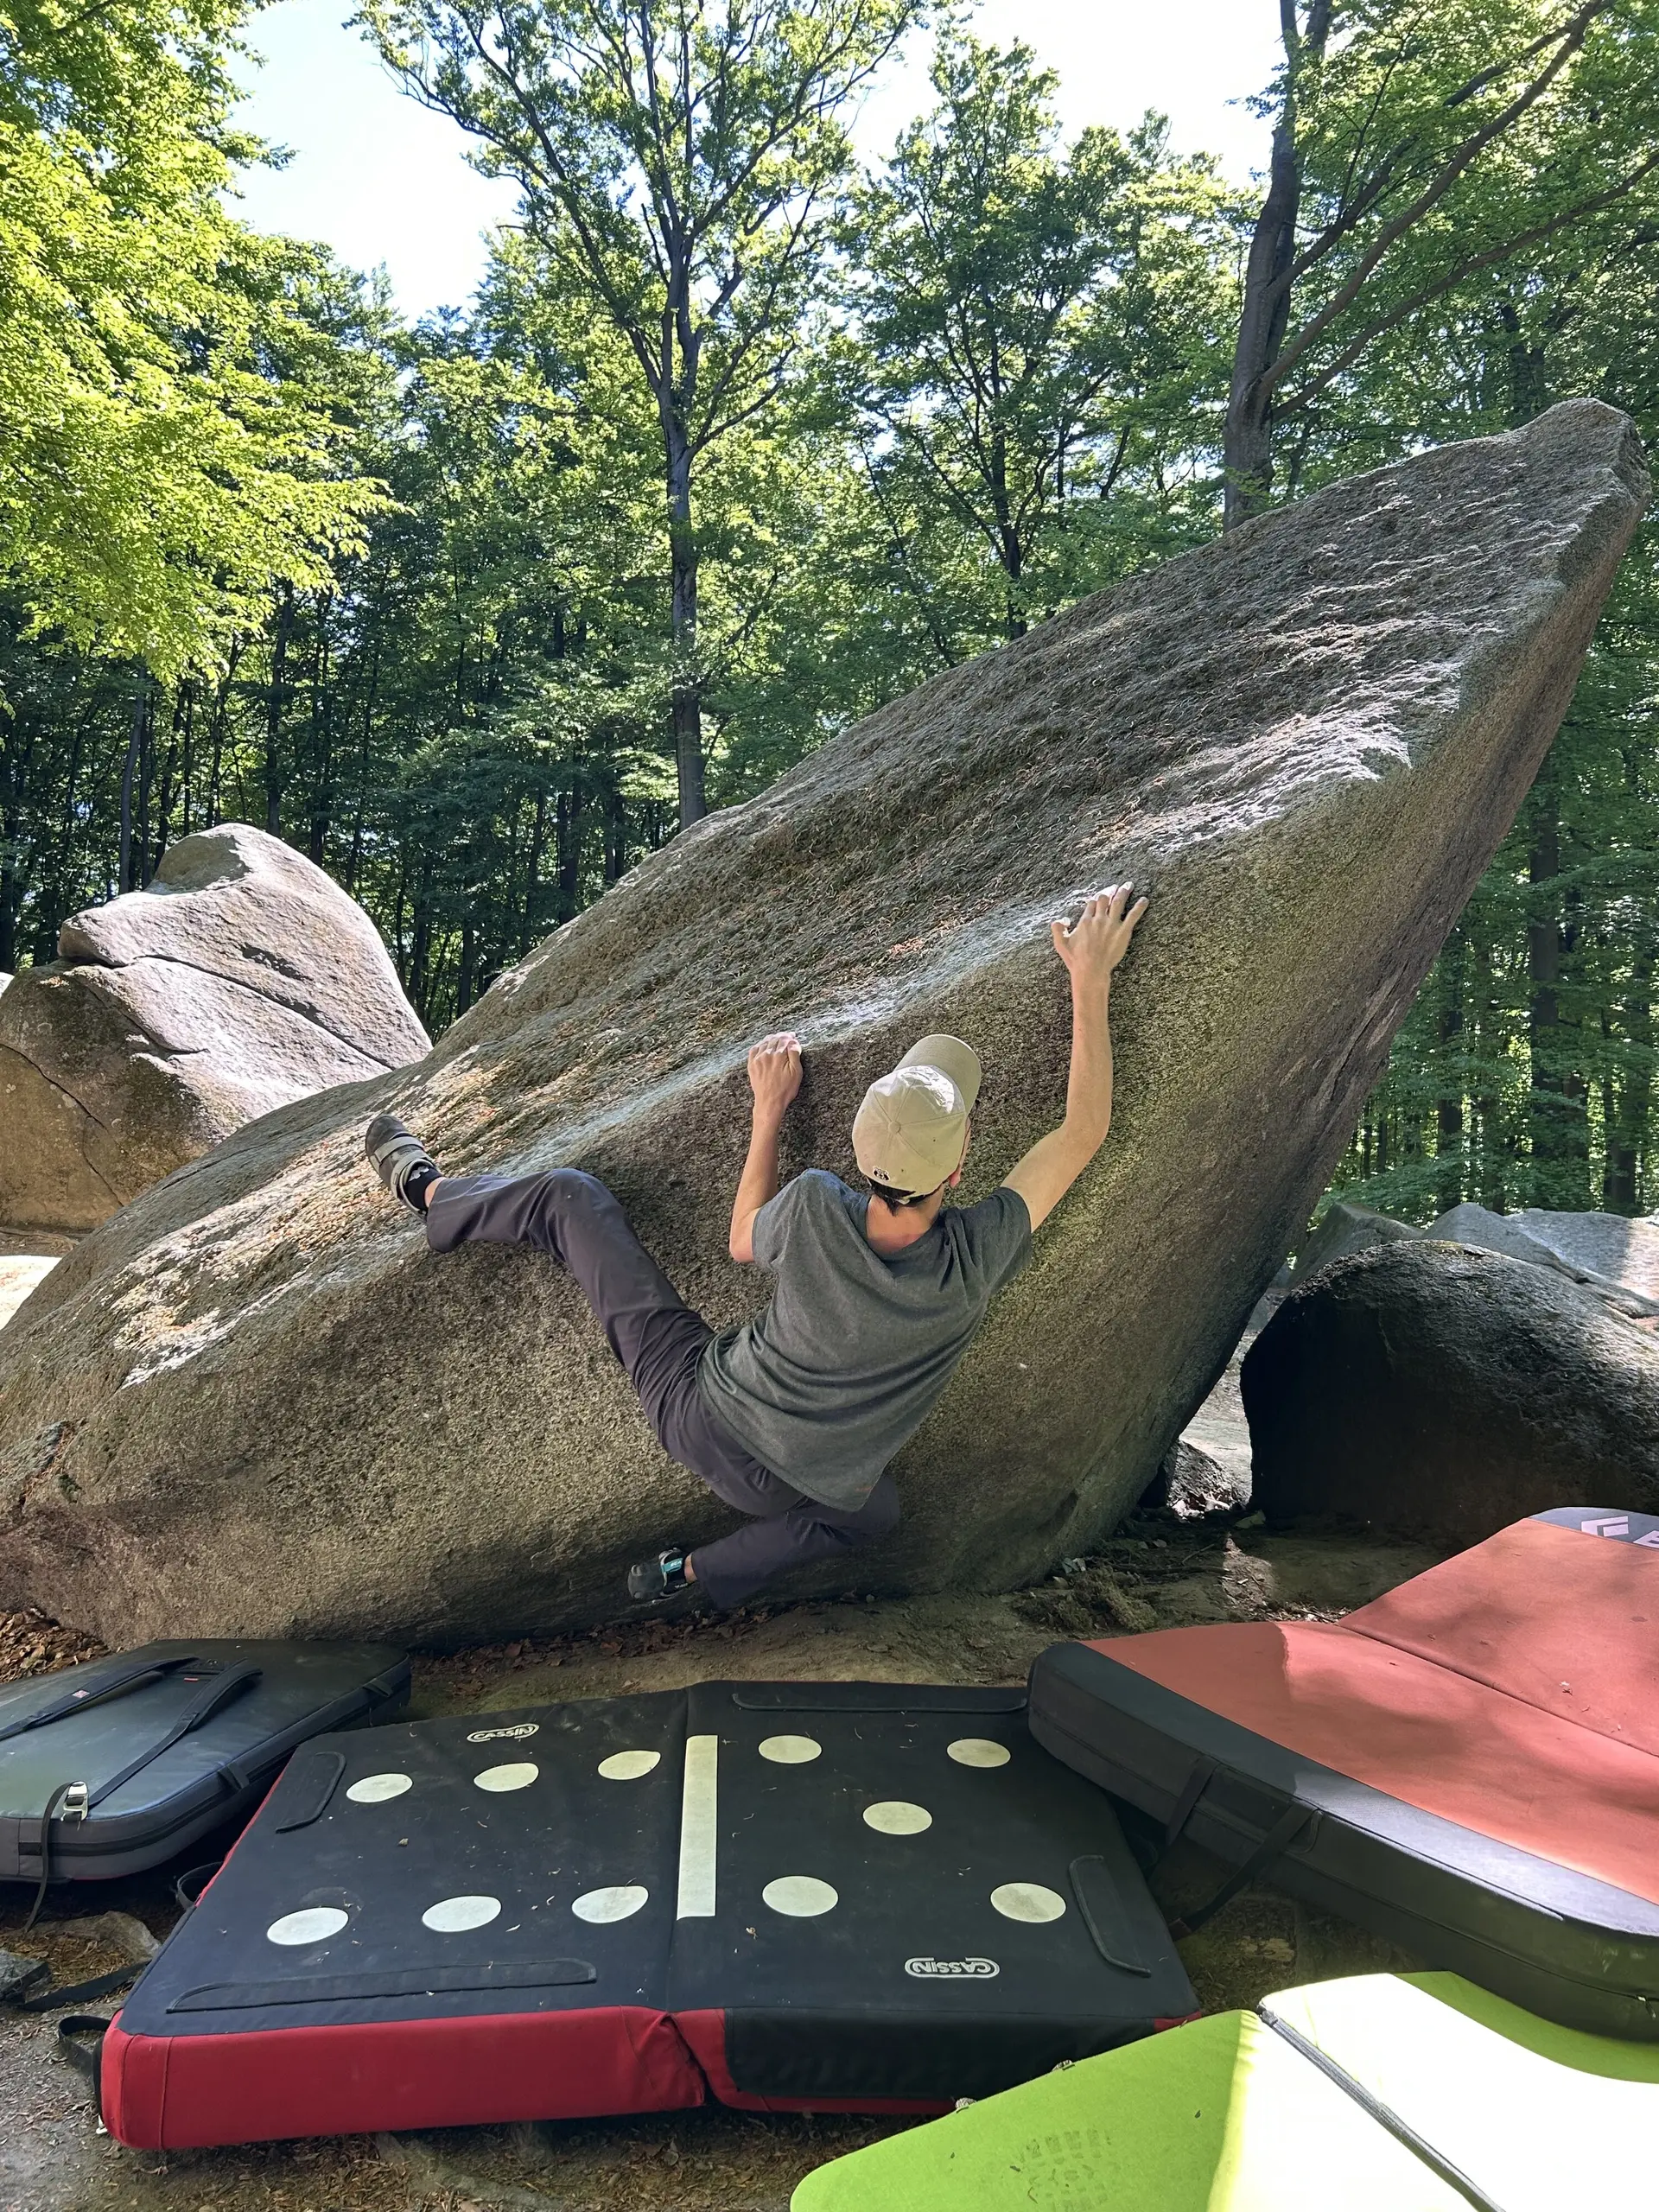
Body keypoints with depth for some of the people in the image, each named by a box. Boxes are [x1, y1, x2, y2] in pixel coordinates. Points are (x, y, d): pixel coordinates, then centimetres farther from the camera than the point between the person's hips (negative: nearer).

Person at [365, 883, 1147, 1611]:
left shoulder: (814, 1209, -28)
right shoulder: (974, 1262, -28)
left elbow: (744, 1243, -1)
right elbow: (1083, 1131, -15)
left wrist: (769, 1111, 3)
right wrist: (1091, 981, -11)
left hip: (697, 1409, 0)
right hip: (808, 1485, 1)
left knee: (565, 1195, 9)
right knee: (873, 1515, 41)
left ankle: (426, 1187, 35)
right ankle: (697, 1571, 29)